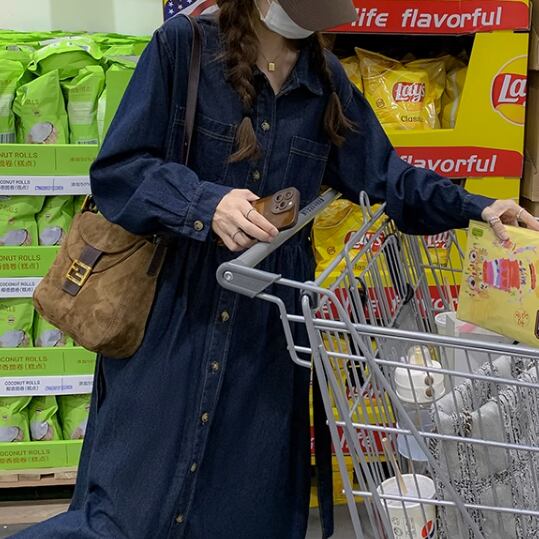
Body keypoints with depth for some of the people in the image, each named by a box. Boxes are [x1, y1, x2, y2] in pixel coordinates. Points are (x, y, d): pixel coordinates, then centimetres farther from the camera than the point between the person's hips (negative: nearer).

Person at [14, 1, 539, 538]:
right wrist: (207, 203, -24)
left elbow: (385, 176, 11)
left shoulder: (324, 78, 8)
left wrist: (475, 208, 1)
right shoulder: (184, 45, -5)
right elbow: (117, 169, -9)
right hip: (171, 316, -3)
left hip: (267, 328, 4)